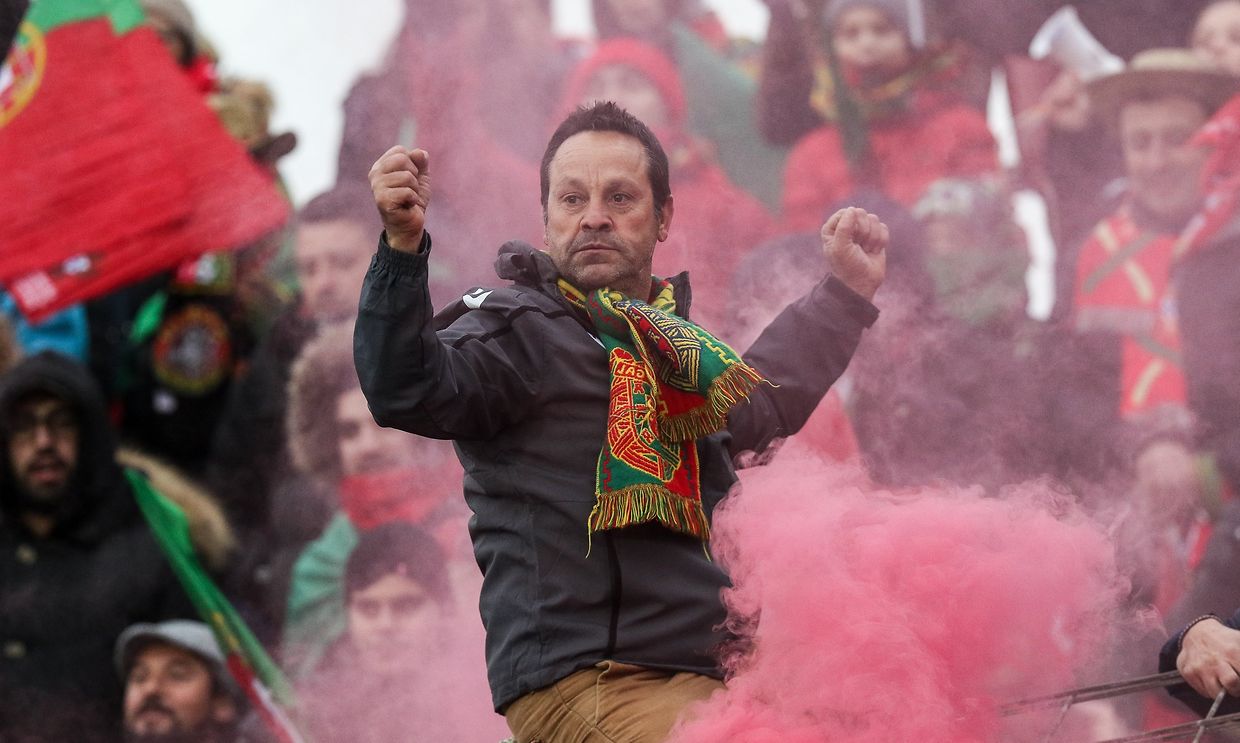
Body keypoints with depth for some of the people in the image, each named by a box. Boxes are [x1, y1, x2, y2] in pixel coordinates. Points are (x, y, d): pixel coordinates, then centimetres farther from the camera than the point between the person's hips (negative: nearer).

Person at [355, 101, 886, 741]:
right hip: (580, 683, -8)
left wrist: (846, 291, 45)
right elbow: (406, 392, -21)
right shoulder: (516, 327, 0)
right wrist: (404, 246, -35)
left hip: (705, 675, 8)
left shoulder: (676, 349, 21)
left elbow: (760, 403, 45)